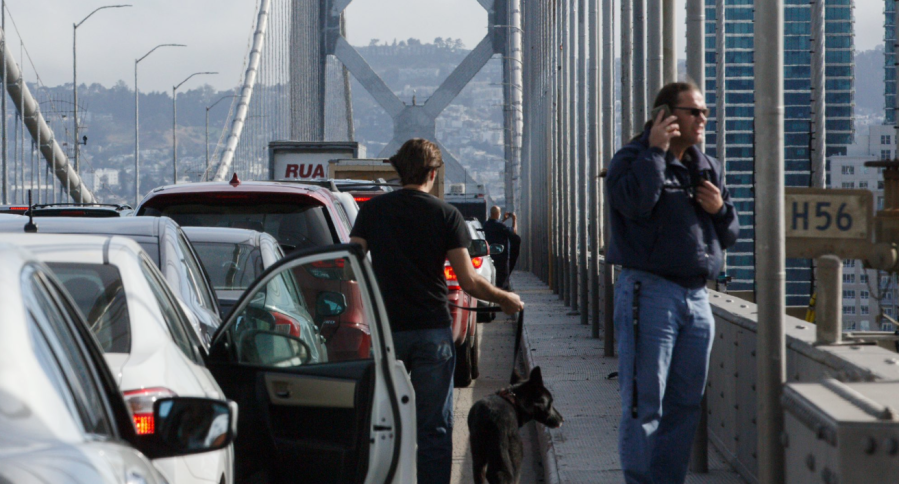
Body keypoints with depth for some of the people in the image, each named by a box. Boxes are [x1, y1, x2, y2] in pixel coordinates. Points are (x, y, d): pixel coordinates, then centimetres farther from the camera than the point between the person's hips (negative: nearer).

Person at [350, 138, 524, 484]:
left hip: (387, 328, 2)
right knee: (435, 427, 2)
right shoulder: (446, 215, -3)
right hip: (433, 329, -2)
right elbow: (468, 281, -6)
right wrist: (505, 300, 10)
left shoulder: (373, 210, 3)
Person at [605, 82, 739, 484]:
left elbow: (728, 236, 21)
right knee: (644, 404, -6)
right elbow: (635, 202, -24)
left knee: (686, 405, 9)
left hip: (697, 296, 7)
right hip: (650, 293, -7)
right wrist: (655, 150, -16)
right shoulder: (632, 160, -2)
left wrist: (720, 209, 0)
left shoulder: (708, 168, 17)